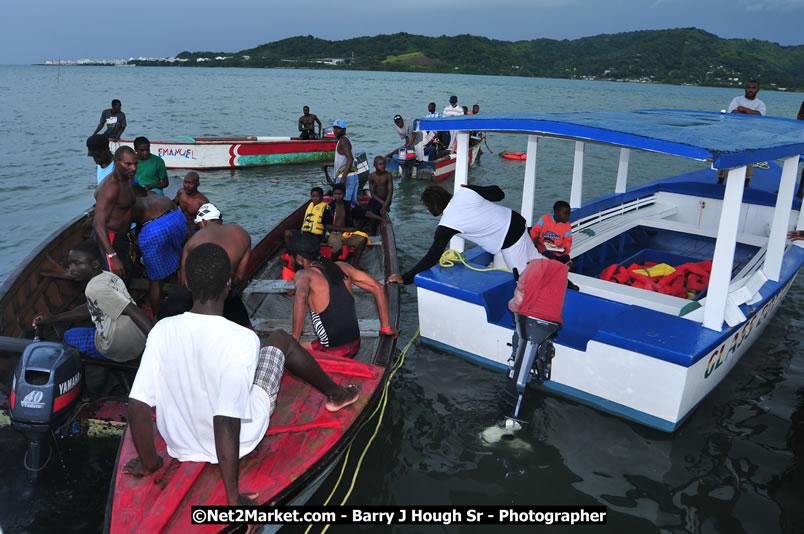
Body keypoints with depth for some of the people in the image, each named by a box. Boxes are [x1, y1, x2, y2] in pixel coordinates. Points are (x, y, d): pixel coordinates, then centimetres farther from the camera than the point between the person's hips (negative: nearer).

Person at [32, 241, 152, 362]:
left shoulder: (95, 288, -20)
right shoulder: (108, 276, 6)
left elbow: (134, 311, -28)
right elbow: (88, 309, 17)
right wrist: (53, 319, 16)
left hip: (119, 351, -8)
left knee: (69, 336, 16)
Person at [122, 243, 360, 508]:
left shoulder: (162, 330, -18)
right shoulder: (242, 339, -30)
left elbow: (137, 405, -15)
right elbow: (226, 424, -33)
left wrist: (149, 462, 1)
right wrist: (233, 498, -24)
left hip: (181, 446, 4)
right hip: (237, 442, -3)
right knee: (281, 339, 12)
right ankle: (335, 394, 37)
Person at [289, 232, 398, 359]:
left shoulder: (304, 274, -10)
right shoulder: (341, 267, 7)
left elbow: (301, 296, -34)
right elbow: (378, 288, 6)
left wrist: (295, 340, -30)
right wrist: (385, 327, 10)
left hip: (333, 351, -7)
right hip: (355, 346, 7)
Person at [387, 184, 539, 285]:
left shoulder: (447, 224, -21)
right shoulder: (465, 192, -6)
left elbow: (431, 258, -20)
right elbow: (499, 193, 5)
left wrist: (405, 278, -14)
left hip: (510, 241, -8)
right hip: (516, 220, 8)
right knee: (535, 260, 25)